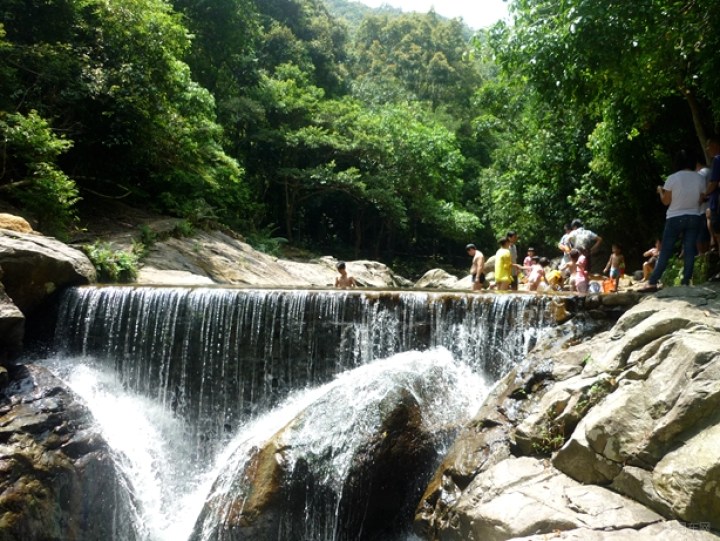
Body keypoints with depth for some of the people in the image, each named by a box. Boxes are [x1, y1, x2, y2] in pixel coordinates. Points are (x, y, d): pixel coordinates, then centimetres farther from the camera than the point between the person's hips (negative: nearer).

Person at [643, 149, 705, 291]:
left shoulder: (672, 178, -10)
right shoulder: (700, 179, 0)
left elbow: (666, 201, -4)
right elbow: (700, 200, 5)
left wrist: (660, 191, 14)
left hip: (675, 218, -2)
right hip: (694, 218, 3)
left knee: (665, 251, 0)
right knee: (689, 251, 3)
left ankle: (652, 283, -3)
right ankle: (686, 281, -1)